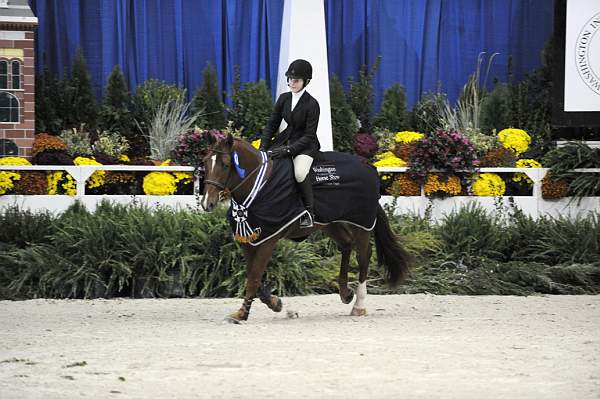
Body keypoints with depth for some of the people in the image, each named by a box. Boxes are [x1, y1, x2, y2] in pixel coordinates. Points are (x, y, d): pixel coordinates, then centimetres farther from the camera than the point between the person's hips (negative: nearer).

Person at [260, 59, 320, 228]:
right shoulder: (284, 99, 3)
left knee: (300, 172, -34)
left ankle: (308, 214, -18)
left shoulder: (312, 105, -14)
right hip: (286, 138, 7)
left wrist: (288, 150, -26)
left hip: (306, 145, -6)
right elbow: (272, 125, 8)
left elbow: (309, 136, -16)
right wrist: (263, 147, -5)